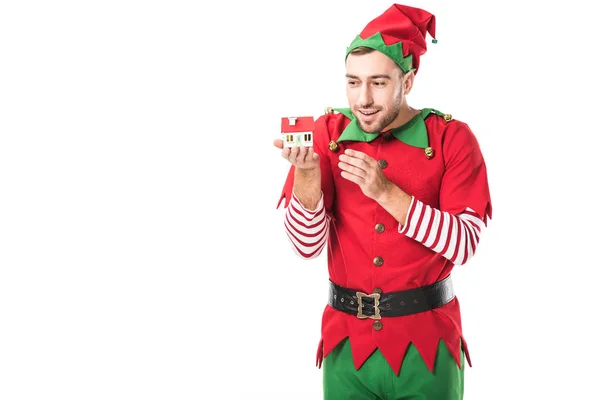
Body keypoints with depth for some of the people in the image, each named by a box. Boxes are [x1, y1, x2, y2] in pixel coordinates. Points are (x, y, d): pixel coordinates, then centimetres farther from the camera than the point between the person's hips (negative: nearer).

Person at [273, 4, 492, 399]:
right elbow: (308, 245, -7)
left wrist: (385, 191, -23)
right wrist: (307, 171, -24)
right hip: (347, 340, 2)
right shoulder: (328, 134, -1)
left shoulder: (452, 138, -6)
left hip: (426, 341, -1)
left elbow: (463, 244, -15)